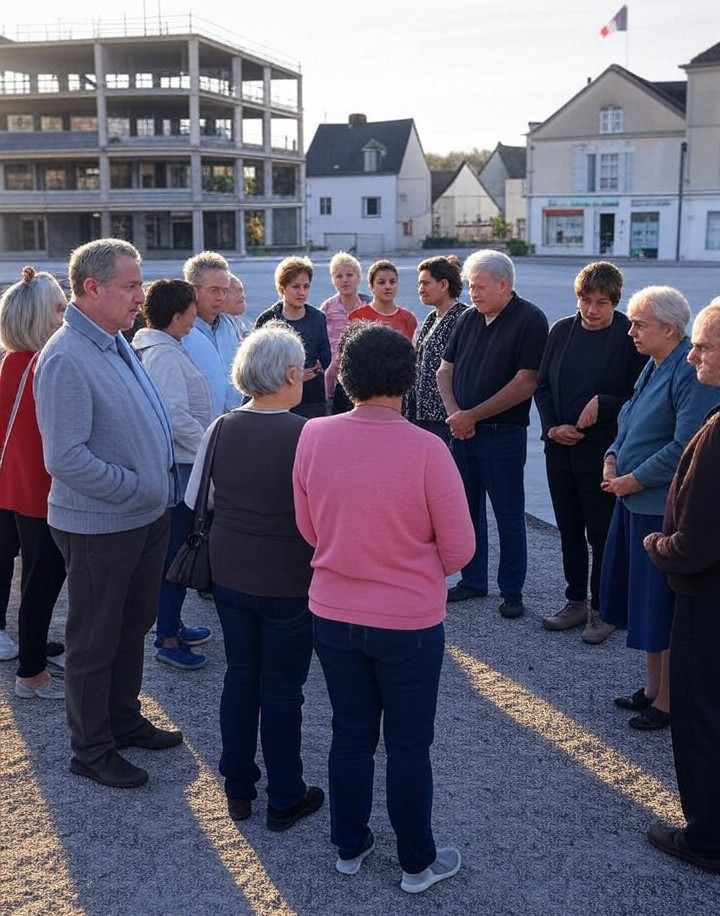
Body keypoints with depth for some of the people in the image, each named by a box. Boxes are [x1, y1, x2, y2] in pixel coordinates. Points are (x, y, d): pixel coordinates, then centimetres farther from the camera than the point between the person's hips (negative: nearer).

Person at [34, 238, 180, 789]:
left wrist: (159, 492, 7)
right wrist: (138, 489, -20)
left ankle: (125, 719, 41)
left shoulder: (117, 342, 6)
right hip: (101, 527, -9)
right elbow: (65, 459, -28)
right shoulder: (67, 359, -23)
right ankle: (92, 750, 26)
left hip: (146, 516, 9)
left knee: (134, 625, 22)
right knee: (95, 640, 9)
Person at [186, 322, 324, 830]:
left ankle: (238, 789, 33)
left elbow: (197, 499, 6)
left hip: (230, 575, 5)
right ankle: (285, 799, 25)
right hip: (289, 584, -5)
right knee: (282, 690, 9)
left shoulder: (221, 430, -6)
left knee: (240, 678, 19)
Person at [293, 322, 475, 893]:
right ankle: (418, 863, 31)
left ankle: (350, 847, 37)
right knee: (408, 747, 14)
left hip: (332, 616, 3)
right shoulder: (425, 449, -21)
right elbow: (459, 549, -11)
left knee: (351, 736, 20)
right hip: (409, 624, -3)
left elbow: (308, 529, 2)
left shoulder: (313, 436, -11)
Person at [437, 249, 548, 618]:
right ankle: (473, 581, 28)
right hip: (463, 432, 6)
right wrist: (454, 414, -6)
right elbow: (445, 370, 12)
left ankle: (512, 591, 15)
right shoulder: (469, 319, 10)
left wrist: (472, 416, -14)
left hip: (503, 434, -6)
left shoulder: (530, 320, -9)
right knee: (467, 509, 14)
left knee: (509, 516, 3)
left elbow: (525, 383, -16)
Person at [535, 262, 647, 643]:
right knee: (569, 531, 15)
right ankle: (576, 602, 29)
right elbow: (542, 386, 9)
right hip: (560, 450, 5)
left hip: (603, 453, -5)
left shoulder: (629, 337, -9)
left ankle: (602, 610, 19)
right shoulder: (561, 331, 5)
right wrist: (552, 427, -4)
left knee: (601, 535, 5)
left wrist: (603, 404, -20)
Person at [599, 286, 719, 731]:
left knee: (662, 612, 2)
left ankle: (667, 701, 18)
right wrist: (612, 459, 3)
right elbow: (629, 419, 20)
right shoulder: (653, 367, 10)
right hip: (635, 502, 10)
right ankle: (653, 688, 34)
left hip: (665, 508, -9)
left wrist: (633, 480, -16)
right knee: (642, 604, 19)